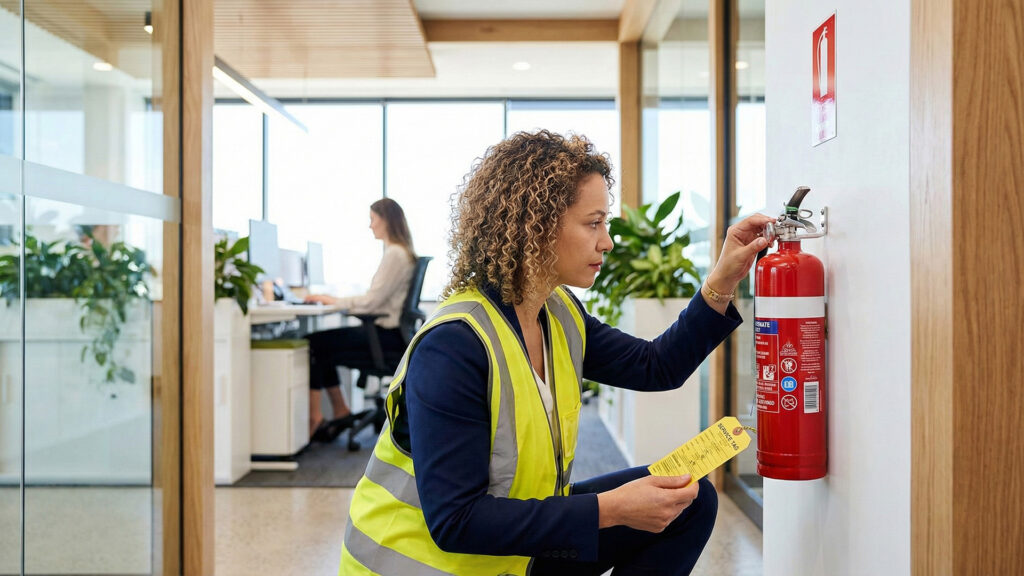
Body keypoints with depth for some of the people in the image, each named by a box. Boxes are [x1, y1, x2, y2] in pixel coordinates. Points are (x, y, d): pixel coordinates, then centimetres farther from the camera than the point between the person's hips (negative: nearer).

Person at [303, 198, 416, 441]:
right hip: (385, 330, 10)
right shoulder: (398, 252, 17)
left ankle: (314, 418, -6)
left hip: (387, 335, -10)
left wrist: (333, 300, -7)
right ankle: (340, 412, 13)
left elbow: (370, 302, -19)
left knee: (313, 344, -11)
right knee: (320, 342, 11)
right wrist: (335, 300, 11)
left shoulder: (395, 255, -15)